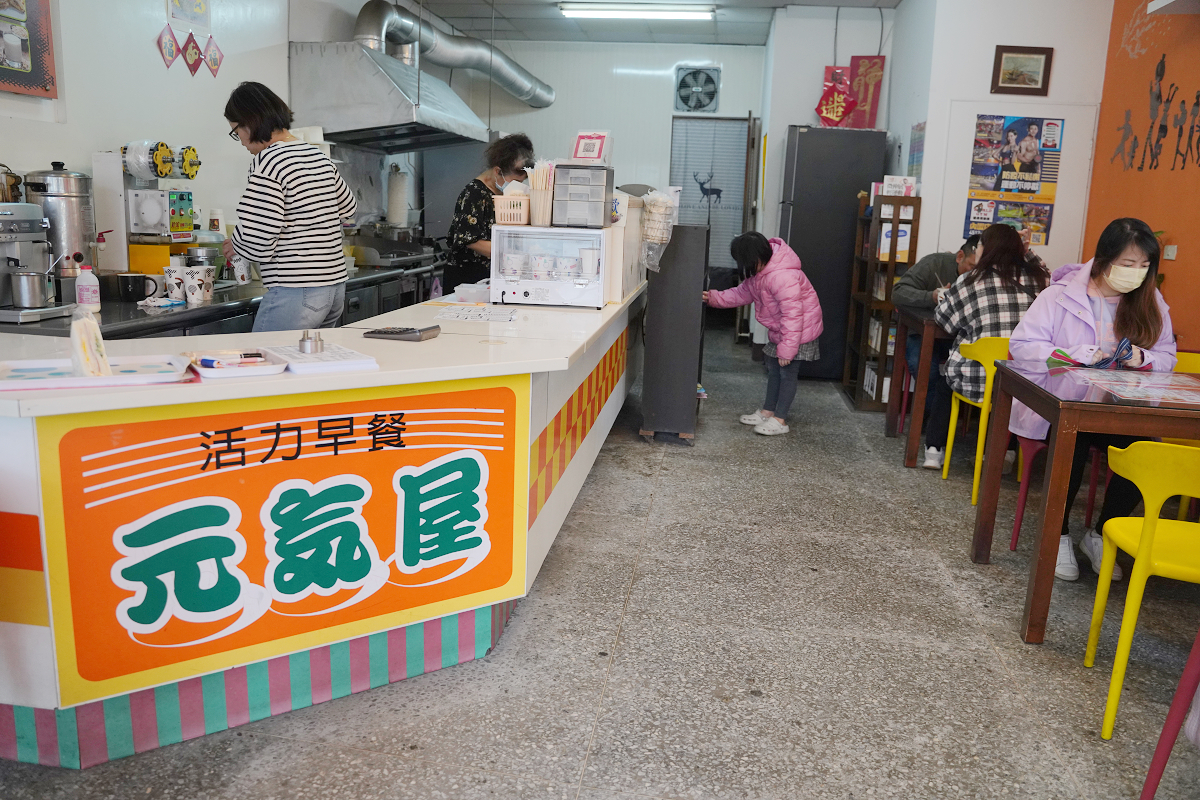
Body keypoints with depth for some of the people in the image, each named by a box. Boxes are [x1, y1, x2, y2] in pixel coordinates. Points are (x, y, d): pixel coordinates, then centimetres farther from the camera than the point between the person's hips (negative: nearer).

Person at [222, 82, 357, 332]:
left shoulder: (268, 161, -11)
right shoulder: (319, 156, 12)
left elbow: (258, 242, -17)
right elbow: (349, 208, 29)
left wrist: (233, 246, 3)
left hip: (295, 293, -8)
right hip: (335, 287, 8)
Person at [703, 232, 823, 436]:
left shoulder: (781, 276, -34)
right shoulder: (758, 272, -2)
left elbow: (792, 313, -33)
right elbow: (743, 293, 9)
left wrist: (787, 348, -30)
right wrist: (715, 298, -2)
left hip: (799, 330, -10)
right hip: (779, 329, 10)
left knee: (787, 372, -2)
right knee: (774, 369, 17)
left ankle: (780, 420, 7)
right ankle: (767, 412, 29)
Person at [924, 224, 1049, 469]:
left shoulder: (970, 281, -3)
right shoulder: (1040, 278, 3)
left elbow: (943, 317, 8)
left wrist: (943, 298, 29)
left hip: (977, 382, -2)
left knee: (943, 381, 28)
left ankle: (934, 449, 25)